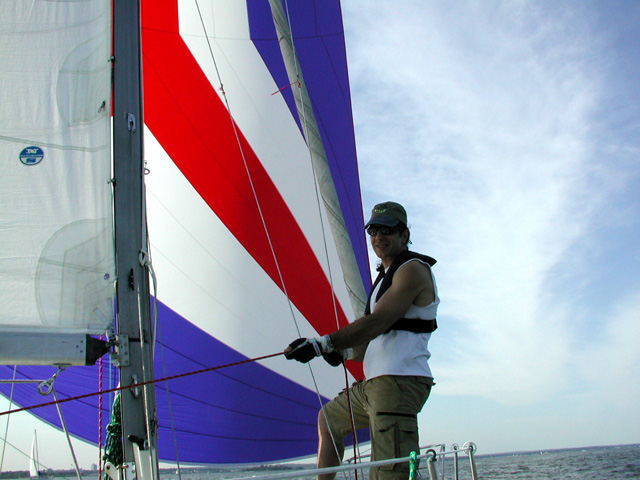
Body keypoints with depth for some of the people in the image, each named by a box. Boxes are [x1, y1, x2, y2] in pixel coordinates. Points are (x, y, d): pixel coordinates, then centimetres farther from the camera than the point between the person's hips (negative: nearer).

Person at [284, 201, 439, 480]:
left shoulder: (413, 269, -7)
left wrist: (322, 344, -21)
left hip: (399, 382, -11)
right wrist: (344, 352, 0)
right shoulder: (386, 276, 24)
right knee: (328, 418, 28)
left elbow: (376, 323, -19)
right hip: (375, 382, 11)